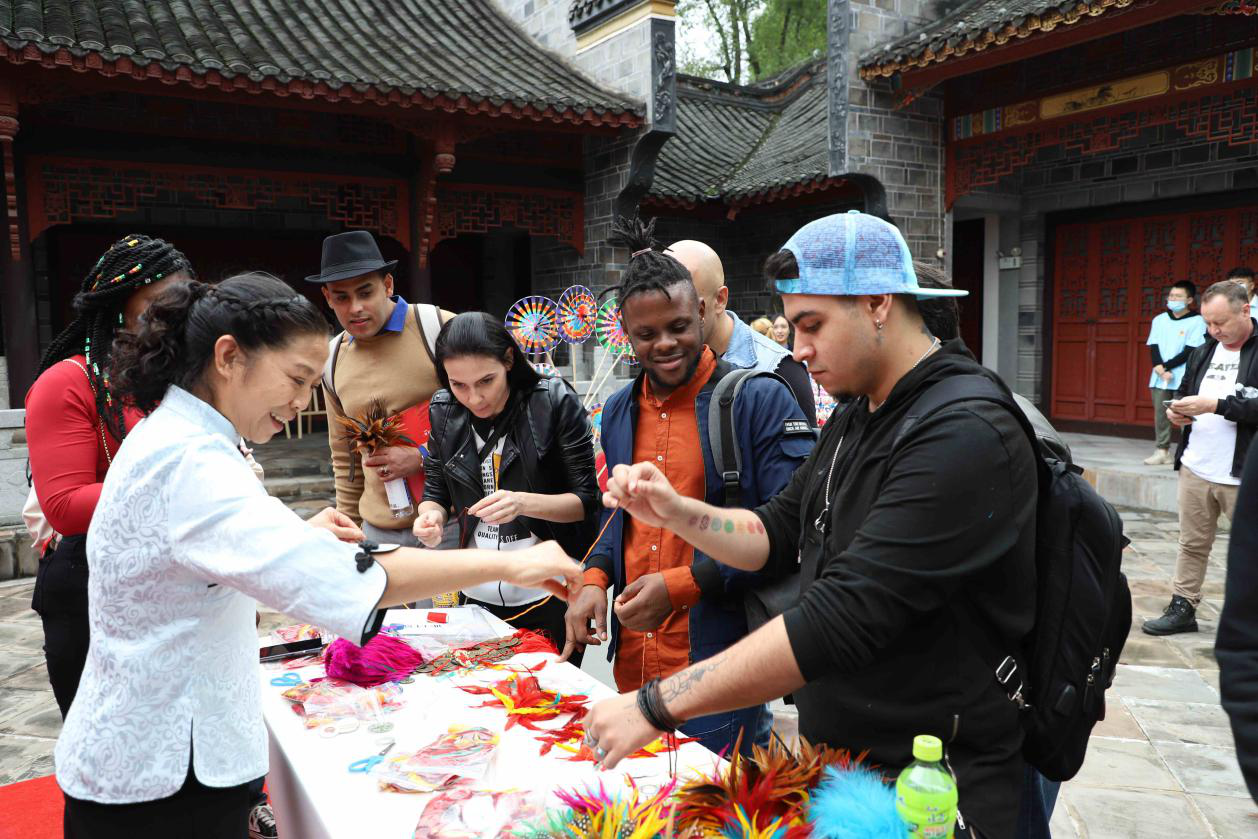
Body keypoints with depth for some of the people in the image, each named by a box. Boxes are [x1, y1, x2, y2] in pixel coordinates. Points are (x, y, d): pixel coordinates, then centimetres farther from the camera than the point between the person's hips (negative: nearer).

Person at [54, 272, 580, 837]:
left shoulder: (166, 436, 6)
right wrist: (510, 565, -34)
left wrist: (302, 535, 7)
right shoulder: (187, 464, -27)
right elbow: (336, 583, -40)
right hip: (159, 787, -9)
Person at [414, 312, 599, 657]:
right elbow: (435, 491, 8)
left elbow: (587, 500, -11)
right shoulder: (444, 410, -1)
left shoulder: (554, 401, -14)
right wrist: (431, 514, -14)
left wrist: (522, 502, -28)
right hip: (478, 595, 4)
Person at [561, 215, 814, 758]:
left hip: (720, 664, -6)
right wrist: (596, 577, 2)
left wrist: (681, 585, -20)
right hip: (631, 666, 6)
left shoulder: (761, 401, -11)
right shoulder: (619, 411, 9)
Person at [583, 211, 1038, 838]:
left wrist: (657, 706, -29)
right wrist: (675, 512, -8)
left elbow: (845, 617, -31)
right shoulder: (856, 419, 6)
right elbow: (778, 532, 10)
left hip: (937, 789, -7)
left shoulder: (966, 437, -25)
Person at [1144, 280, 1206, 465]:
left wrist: (1164, 366, -11)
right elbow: (1154, 347, 6)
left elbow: (1189, 352, -8)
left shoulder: (1197, 321, -2)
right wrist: (1160, 369, -11)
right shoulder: (1159, 319, 12)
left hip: (1183, 378, -4)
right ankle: (1162, 450, 10)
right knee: (1160, 414, 5)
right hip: (1160, 377, 4)